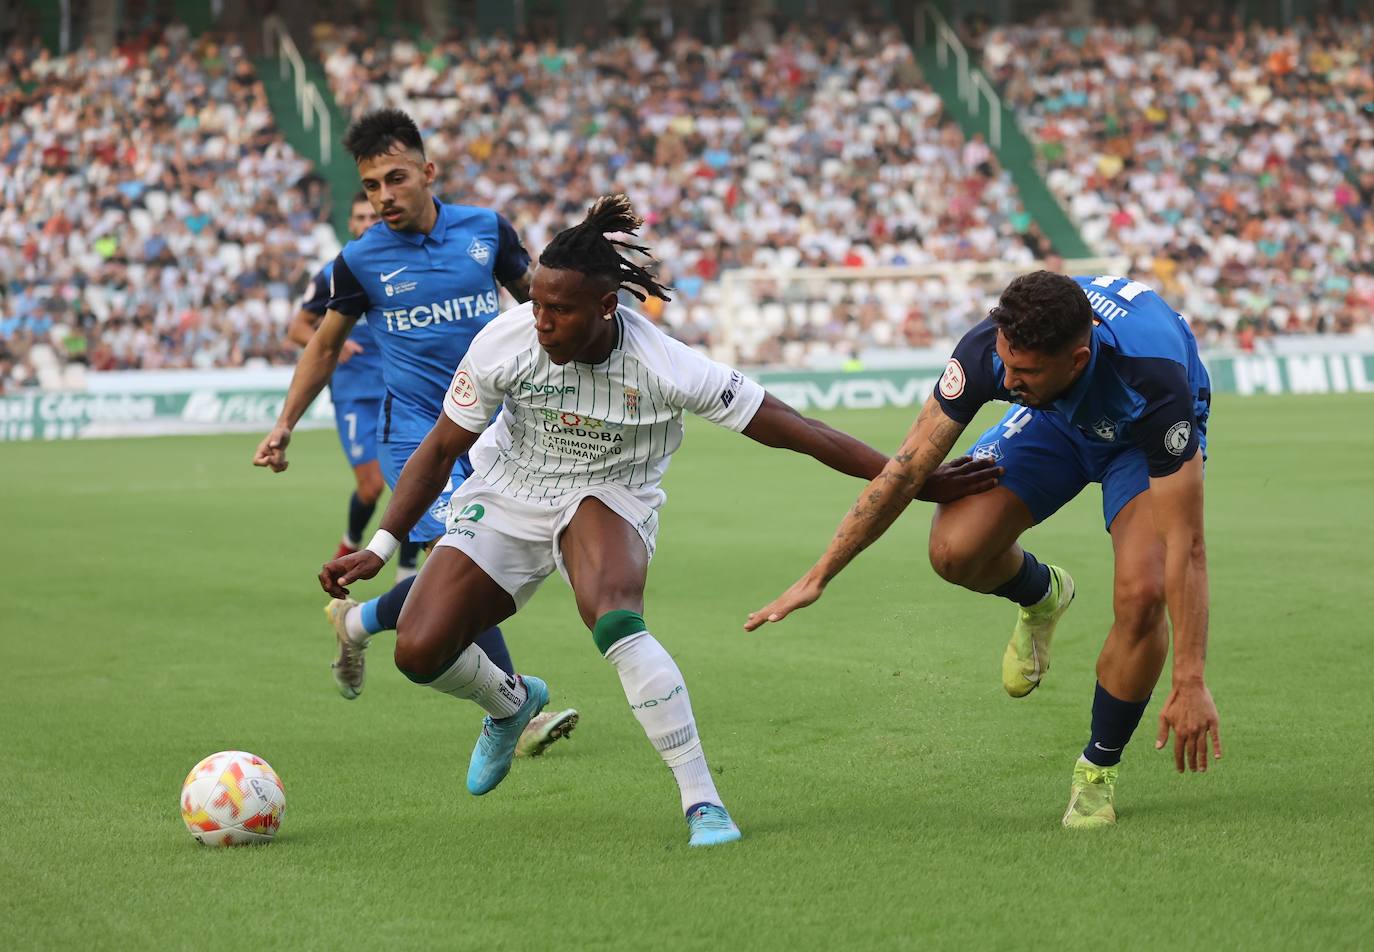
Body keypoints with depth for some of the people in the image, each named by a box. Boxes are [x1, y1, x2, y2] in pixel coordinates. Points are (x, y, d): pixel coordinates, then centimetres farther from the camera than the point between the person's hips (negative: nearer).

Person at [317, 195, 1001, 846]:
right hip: (505, 497, 3)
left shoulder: (663, 367, -28)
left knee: (615, 620, -35)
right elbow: (441, 449, -7)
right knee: (419, 652, -10)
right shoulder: (503, 344, -22)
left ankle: (702, 800, -27)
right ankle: (510, 703, 28)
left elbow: (794, 431, -23)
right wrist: (380, 548, -14)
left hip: (606, 498, -3)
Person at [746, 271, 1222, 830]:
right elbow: (908, 468, -23)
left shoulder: (1154, 380, -44)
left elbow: (1185, 544, -39)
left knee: (1141, 593, -27)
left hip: (1144, 435, -3)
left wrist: (1190, 683, -41)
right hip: (1058, 420, 3)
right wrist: (818, 576, -21)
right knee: (955, 549, -20)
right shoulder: (989, 349, -35)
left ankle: (1099, 770, 1)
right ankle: (1041, 596, 19)